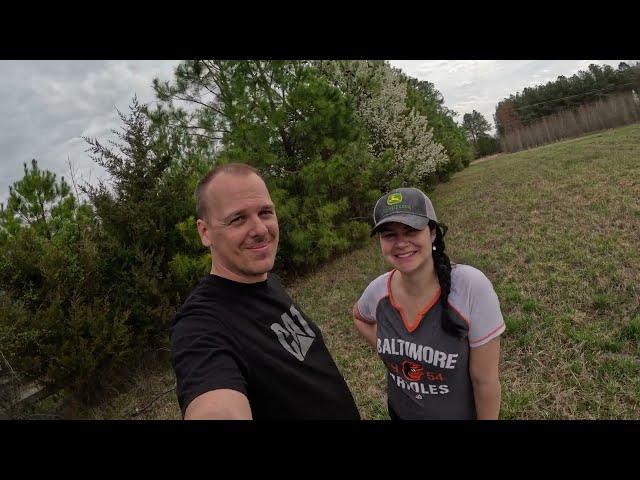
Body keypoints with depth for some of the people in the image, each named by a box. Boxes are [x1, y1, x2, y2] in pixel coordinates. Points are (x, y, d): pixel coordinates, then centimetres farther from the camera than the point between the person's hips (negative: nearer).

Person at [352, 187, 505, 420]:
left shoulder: (472, 287, -28)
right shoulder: (378, 290, -15)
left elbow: (485, 380, -19)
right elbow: (359, 317, 9)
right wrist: (382, 347, -4)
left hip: (461, 414, -3)